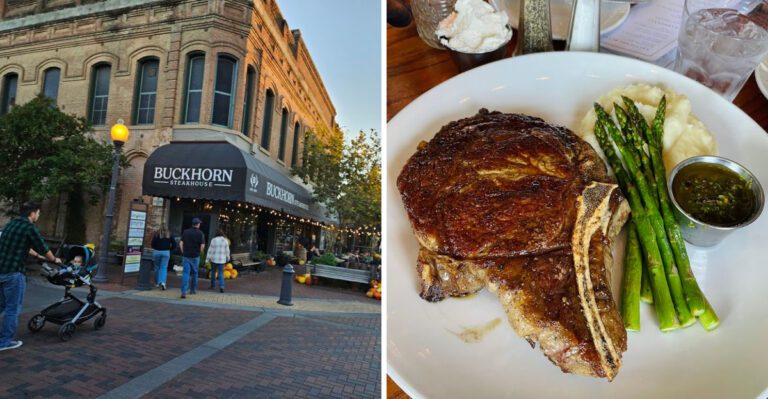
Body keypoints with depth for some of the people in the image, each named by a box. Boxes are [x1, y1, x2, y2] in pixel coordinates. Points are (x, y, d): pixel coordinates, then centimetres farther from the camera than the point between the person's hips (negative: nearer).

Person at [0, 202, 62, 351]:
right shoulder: (30, 227, -12)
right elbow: (43, 247, -3)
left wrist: (37, 256, 42)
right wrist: (54, 259, 16)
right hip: (13, 272, -8)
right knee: (13, 308, 3)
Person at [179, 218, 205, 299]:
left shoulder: (185, 232, 4)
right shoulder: (200, 233, -6)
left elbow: (181, 243, 2)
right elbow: (202, 246, -12)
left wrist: (183, 252, 11)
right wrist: (199, 252, 6)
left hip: (186, 256, 2)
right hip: (195, 256, -2)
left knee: (186, 273, -1)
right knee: (194, 273, 16)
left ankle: (183, 292, -13)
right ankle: (193, 289, 28)